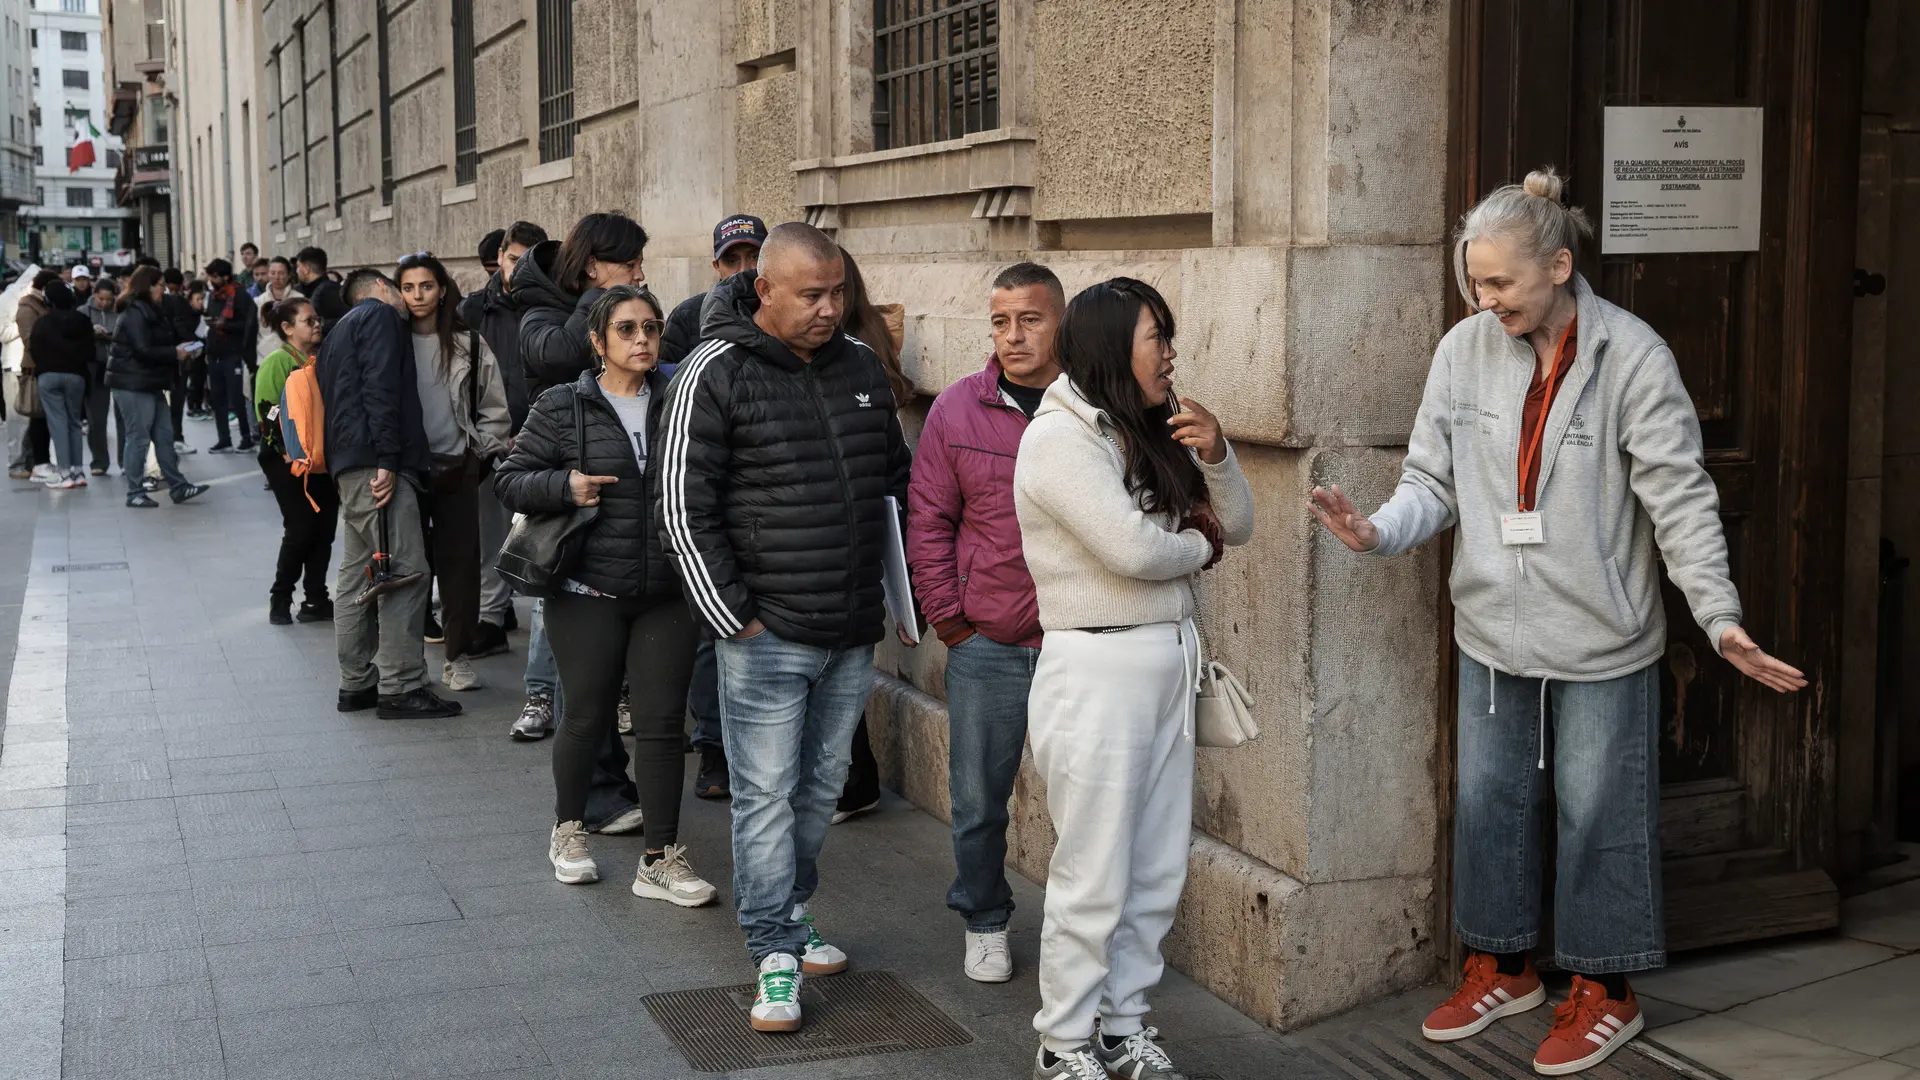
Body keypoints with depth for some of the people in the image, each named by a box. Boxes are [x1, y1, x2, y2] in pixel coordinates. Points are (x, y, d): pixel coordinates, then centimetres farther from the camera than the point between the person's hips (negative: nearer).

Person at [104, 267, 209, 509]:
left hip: (149, 384, 10)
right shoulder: (135, 314, -15)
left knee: (164, 435, 10)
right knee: (138, 438, -4)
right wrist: (175, 353, -14)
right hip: (133, 385, -10)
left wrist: (178, 348, 4)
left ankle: (178, 487, 13)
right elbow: (143, 350, -22)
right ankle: (135, 493, 2)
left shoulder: (151, 312, 16)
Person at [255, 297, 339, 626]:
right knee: (301, 529, -9)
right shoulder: (277, 362, -8)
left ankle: (316, 600, 14)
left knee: (325, 528, 4)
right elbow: (269, 414, -13)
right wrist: (289, 455, -18)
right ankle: (280, 598, 7)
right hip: (287, 461, -6)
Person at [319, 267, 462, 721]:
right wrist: (387, 459, -20)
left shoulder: (339, 331, 28)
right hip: (376, 462, -10)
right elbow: (380, 388, -14)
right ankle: (401, 688, -10)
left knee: (356, 573, 13)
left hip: (347, 466, 10)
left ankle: (356, 683, 18)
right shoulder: (380, 316, -1)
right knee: (405, 571, -10)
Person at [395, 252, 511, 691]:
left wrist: (481, 454, 1)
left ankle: (458, 658, 10)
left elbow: (494, 408, 8)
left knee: (459, 561, 1)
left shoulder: (469, 343, 4)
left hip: (457, 468, 1)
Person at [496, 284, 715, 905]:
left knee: (662, 722, 2)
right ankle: (568, 831, 32)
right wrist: (563, 487, -16)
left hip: (666, 596, 2)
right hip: (589, 595, -2)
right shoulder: (563, 408, -2)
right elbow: (511, 482, 2)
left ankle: (661, 859, 10)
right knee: (588, 717, 8)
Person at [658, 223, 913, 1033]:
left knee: (821, 786, 16)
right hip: (767, 634, -6)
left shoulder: (860, 366, 8)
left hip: (854, 633, 6)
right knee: (767, 794, -1)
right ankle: (775, 955, 6)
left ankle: (790, 915, 33)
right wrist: (732, 618, -11)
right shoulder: (715, 374, -10)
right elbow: (684, 508, -10)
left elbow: (898, 480, 19)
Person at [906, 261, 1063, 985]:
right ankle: (984, 924, 30)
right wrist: (950, 620, -1)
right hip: (986, 646, 1)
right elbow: (928, 524, 3)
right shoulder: (957, 411, 0)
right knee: (979, 798, 10)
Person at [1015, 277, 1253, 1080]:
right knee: (1093, 881, 1)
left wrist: (1215, 456, -5)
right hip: (1097, 672, -8)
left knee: (1156, 874, 13)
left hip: (1168, 665, 8)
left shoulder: (1151, 433, 13)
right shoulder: (1060, 436, -12)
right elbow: (1133, 550, -22)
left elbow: (1237, 525, 13)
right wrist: (1200, 546, -2)